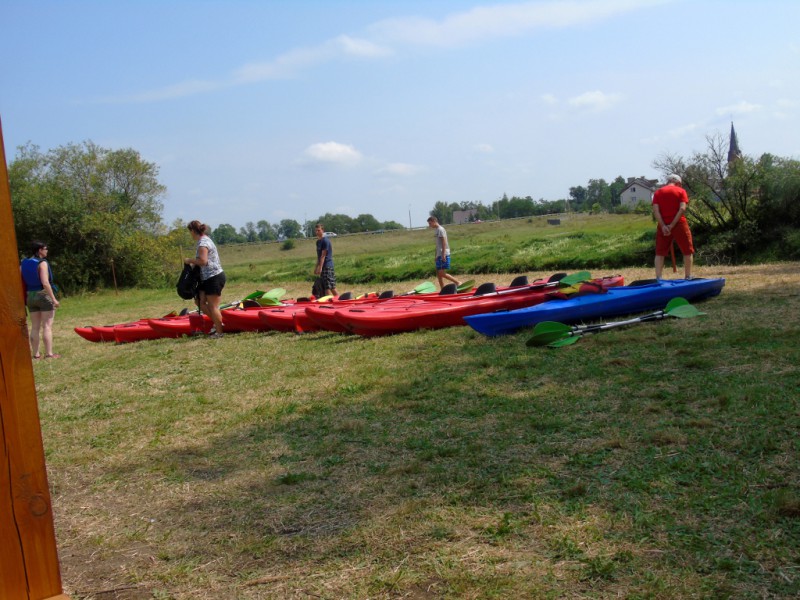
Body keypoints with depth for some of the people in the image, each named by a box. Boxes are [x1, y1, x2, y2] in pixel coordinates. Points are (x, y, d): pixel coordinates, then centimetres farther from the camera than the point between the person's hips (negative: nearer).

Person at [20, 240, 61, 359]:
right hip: (44, 295, -7)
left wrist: (24, 299, 13)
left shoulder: (23, 264, 8)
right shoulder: (42, 263, -12)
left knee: (35, 327, 11)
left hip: (30, 296, 7)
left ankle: (36, 354, 14)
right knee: (47, 326, -4)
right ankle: (49, 353, -5)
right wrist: (54, 299, -18)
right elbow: (45, 283, -20)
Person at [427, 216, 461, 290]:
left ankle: (458, 283, -7)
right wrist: (437, 255, 21)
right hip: (439, 255, 10)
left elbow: (444, 242, -18)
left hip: (443, 255, -10)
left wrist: (443, 255, -22)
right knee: (438, 273, 9)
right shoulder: (437, 230, 17)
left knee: (442, 273, -13)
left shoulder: (440, 229, -11)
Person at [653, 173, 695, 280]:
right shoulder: (681, 191, 2)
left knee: (660, 253, 8)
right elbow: (682, 209, -12)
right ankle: (688, 277, 12)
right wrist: (672, 225, -14)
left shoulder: (658, 192, 8)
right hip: (679, 225, -2)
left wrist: (663, 226, -10)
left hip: (663, 226, 2)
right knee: (688, 251, 11)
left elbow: (655, 210, -5)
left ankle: (658, 278, 2)